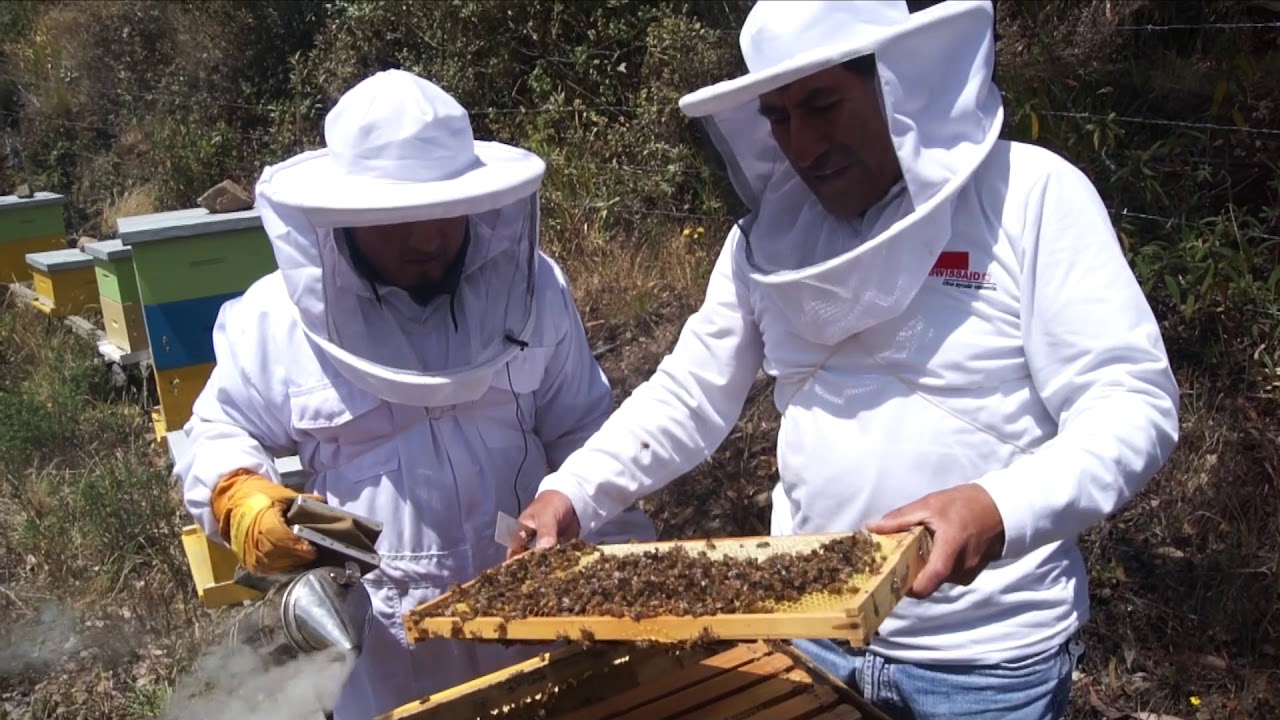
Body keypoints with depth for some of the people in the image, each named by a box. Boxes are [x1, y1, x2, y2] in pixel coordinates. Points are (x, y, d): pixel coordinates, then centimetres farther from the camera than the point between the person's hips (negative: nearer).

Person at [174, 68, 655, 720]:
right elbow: (219, 431, 4)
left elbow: (582, 434, 4)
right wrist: (240, 500, -18)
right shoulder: (279, 317, -10)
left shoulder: (532, 289, -4)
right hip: (381, 634, -1)